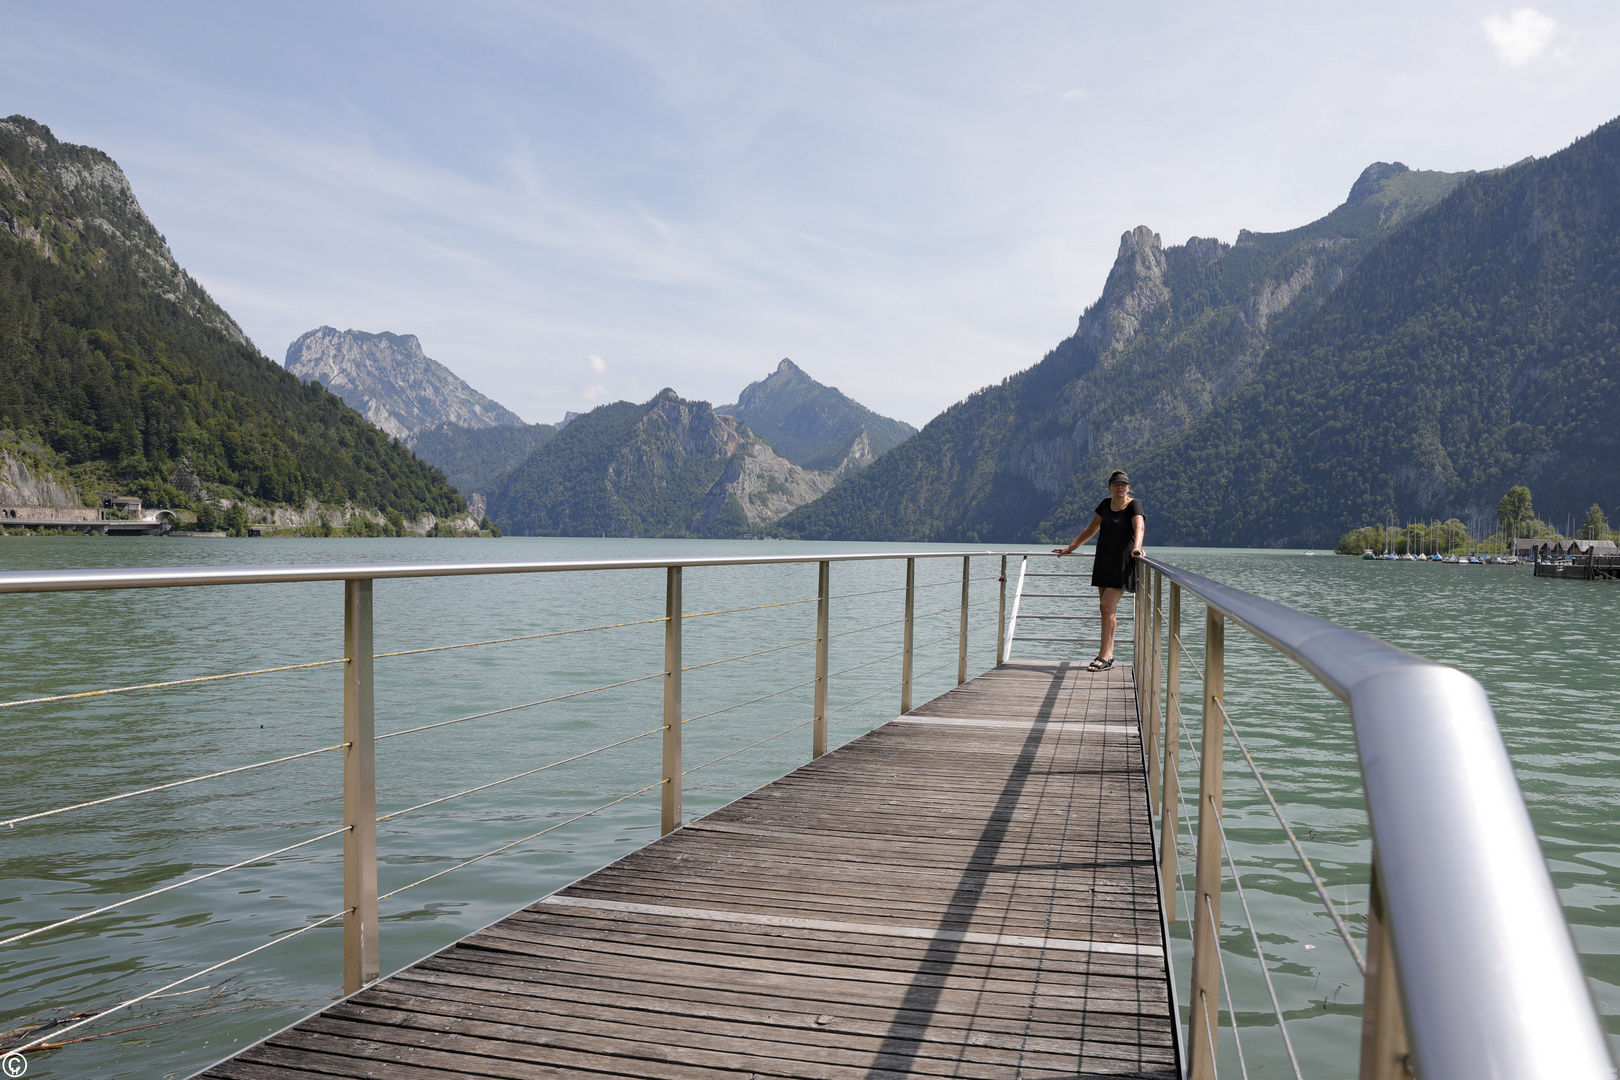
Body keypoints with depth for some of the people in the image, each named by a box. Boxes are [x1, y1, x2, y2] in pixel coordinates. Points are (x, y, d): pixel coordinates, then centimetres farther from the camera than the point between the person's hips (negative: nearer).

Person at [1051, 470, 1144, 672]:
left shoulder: (1133, 505, -6)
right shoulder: (1106, 504, 11)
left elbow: (1139, 527, -24)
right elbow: (1091, 530, 20)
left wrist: (1136, 547, -43)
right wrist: (1069, 548, 19)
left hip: (1123, 563, -6)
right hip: (1103, 562, 6)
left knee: (1107, 606, -14)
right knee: (1107, 609, 6)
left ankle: (1103, 657, -13)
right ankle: (1109, 656, 11)